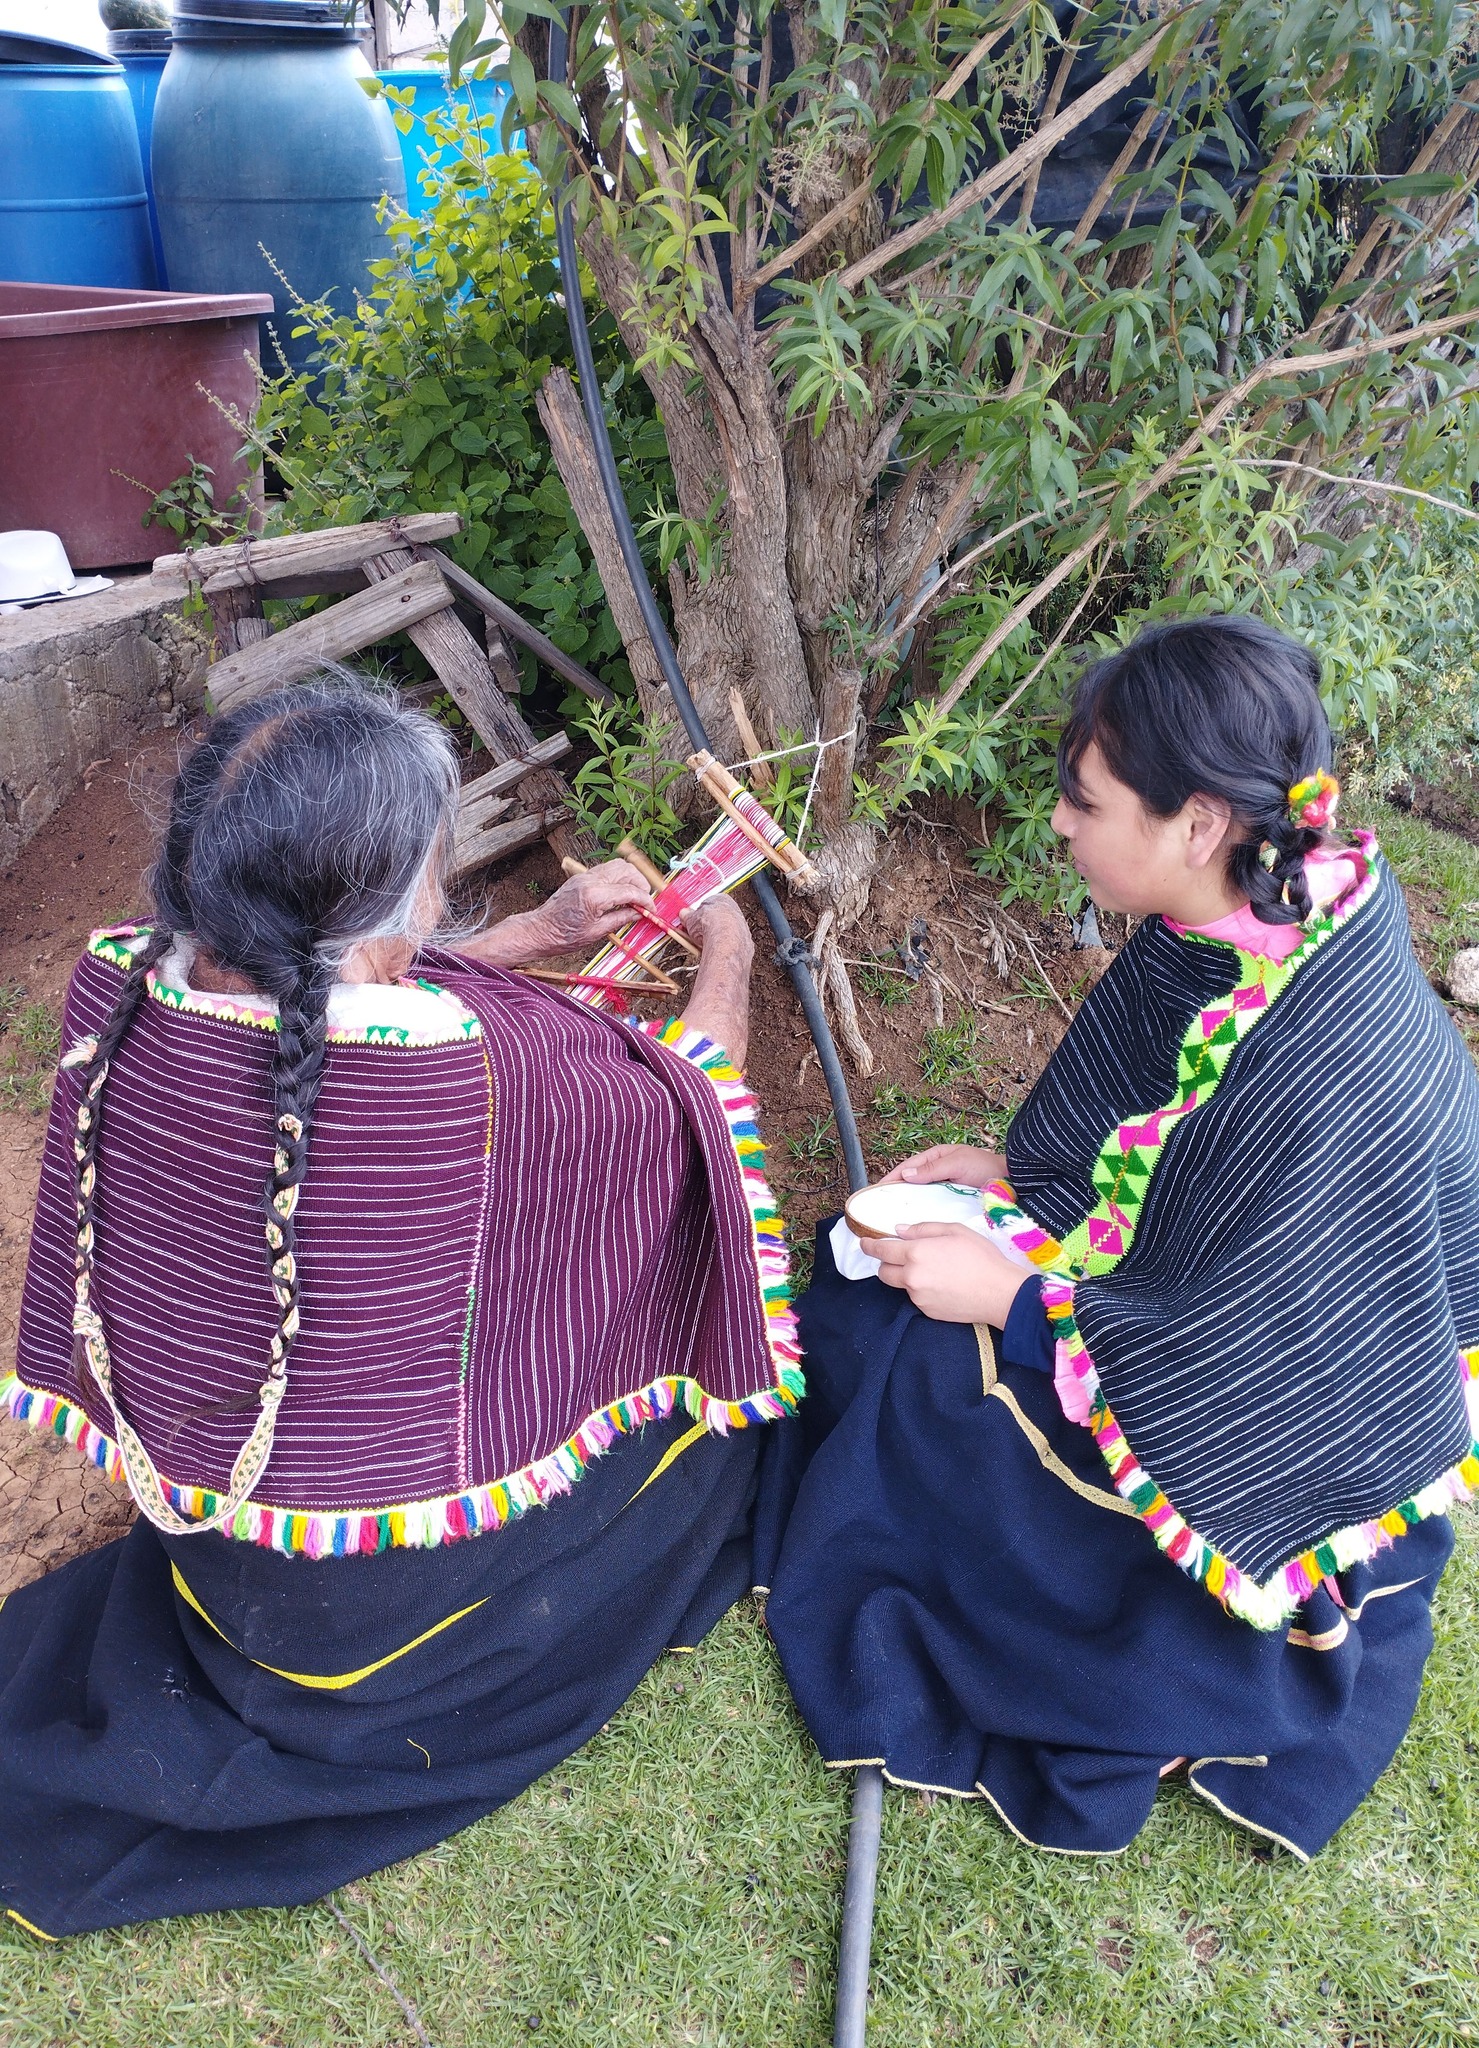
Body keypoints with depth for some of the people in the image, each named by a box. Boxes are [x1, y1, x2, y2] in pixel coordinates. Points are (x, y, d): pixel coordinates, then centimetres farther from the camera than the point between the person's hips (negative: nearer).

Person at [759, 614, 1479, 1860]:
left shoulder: (1325, 1072, -38)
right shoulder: (1245, 922, -12)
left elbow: (1248, 1367, -28)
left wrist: (1014, 1296, -23)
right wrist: (1022, 1179, -3)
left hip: (1300, 1431, -8)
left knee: (913, 1371, -9)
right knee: (864, 1277, 5)